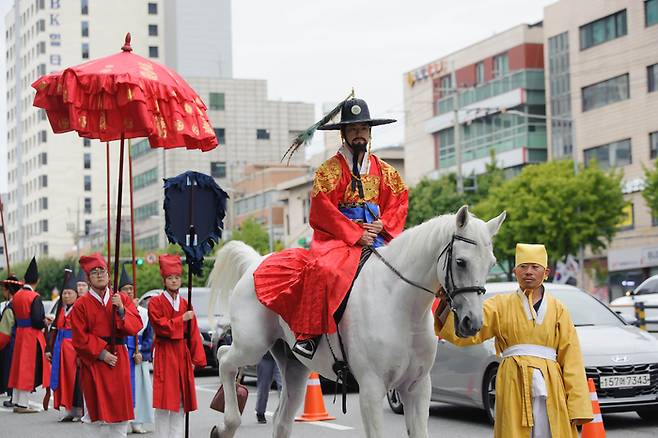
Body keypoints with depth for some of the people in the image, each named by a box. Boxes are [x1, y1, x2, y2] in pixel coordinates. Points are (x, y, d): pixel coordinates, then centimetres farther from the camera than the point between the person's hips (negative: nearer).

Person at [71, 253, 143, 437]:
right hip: (93, 361, -3)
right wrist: (101, 353, -12)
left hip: (119, 360, 3)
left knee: (120, 407, 6)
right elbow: (80, 338, -5)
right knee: (95, 410, -2)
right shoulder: (81, 304, -1)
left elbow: (136, 325, -1)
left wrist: (121, 310, -15)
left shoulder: (121, 299, 9)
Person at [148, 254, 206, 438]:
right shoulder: (156, 303, -2)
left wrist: (196, 357, 1)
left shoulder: (185, 304, 12)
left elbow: (193, 333, 8)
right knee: (164, 399, -6)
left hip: (182, 353, 5)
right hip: (164, 354, -5)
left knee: (181, 400, 6)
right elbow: (161, 326, -14)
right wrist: (182, 319, -11)